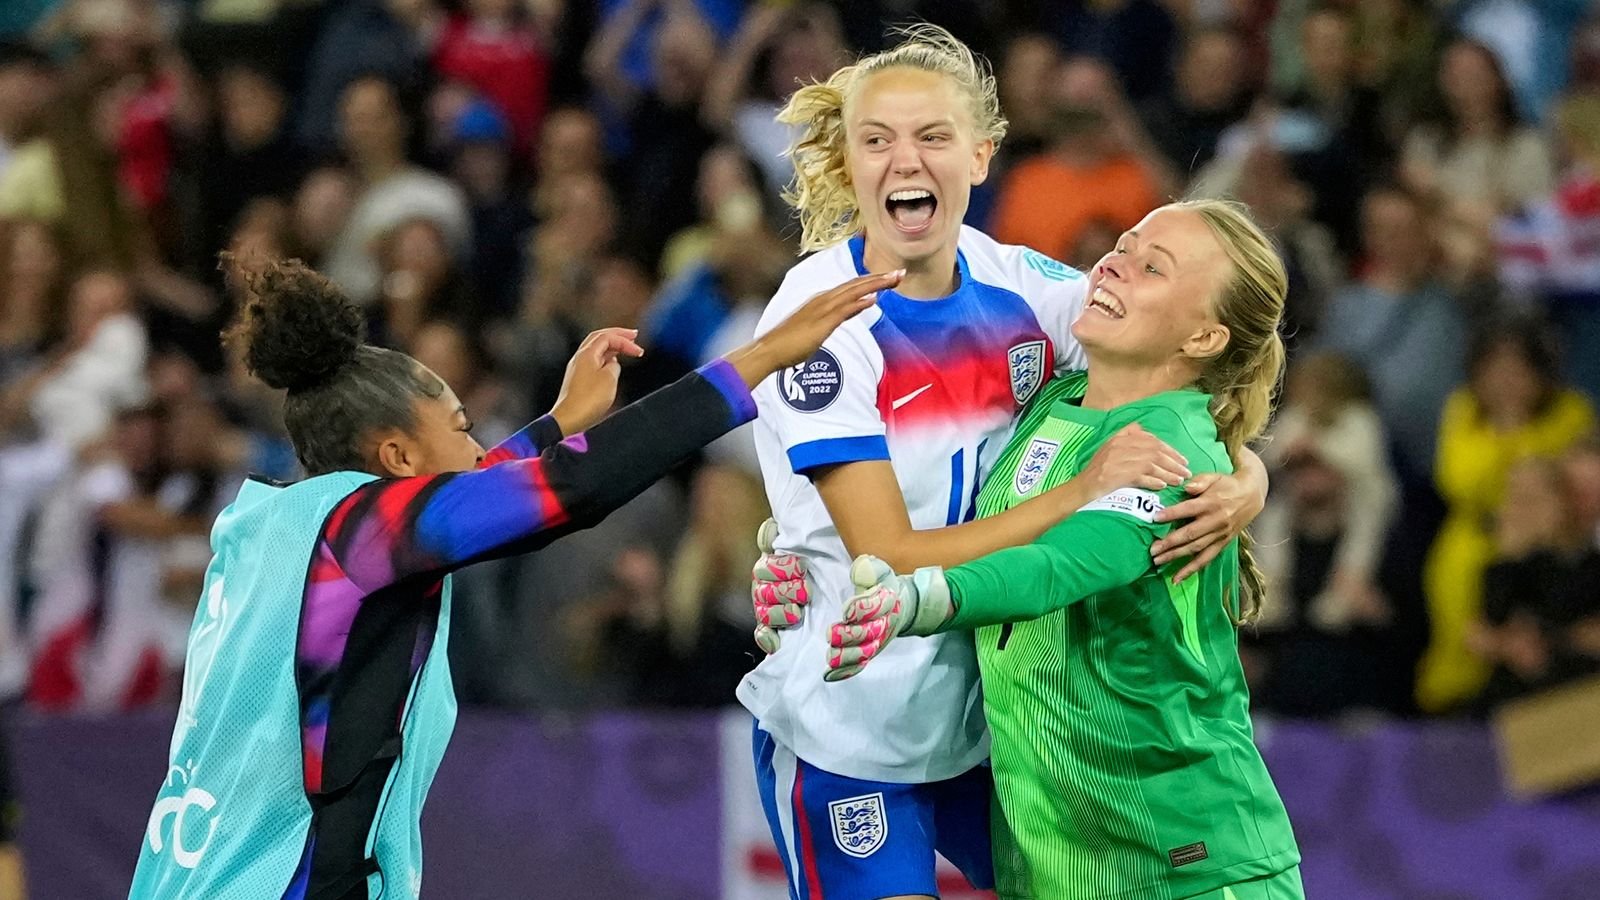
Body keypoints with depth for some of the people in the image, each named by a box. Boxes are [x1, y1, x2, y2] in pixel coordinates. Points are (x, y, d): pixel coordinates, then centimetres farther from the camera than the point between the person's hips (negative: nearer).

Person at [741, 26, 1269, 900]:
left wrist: (1244, 480, -20)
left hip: (991, 709, 5)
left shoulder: (1022, 286, -4)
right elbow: (890, 561, -22)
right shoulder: (818, 324, -18)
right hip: (846, 725, -5)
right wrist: (1082, 493, -28)